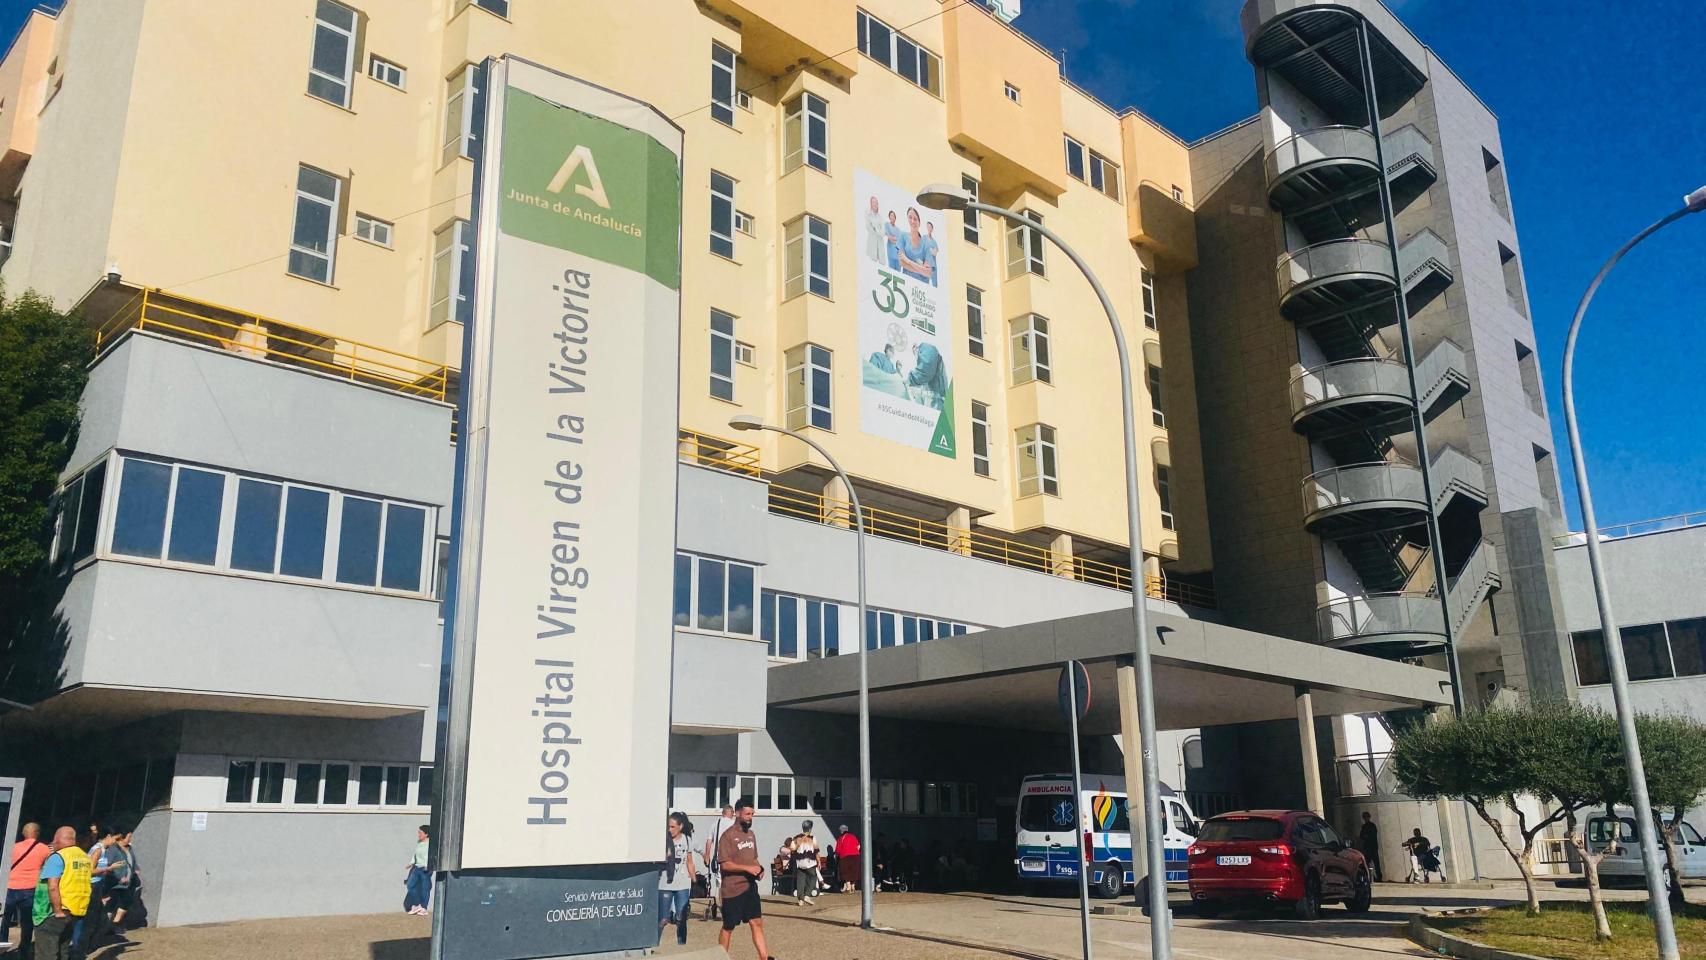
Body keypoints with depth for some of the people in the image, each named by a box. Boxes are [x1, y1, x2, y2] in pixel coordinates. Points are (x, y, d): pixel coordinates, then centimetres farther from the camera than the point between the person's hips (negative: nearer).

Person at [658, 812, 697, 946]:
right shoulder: (664, 840, -7)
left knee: (681, 920, 7)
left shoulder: (687, 839, 4)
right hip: (665, 885, -3)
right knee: (662, 920, -2)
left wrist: (694, 881, 10)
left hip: (683, 886, 3)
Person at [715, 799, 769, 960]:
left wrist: (758, 869, 1)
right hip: (733, 889, -6)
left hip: (750, 886, 6)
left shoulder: (751, 834, 11)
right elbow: (725, 864, -18)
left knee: (757, 923, 2)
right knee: (728, 927, 6)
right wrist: (747, 868, -23)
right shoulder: (728, 835, -13)